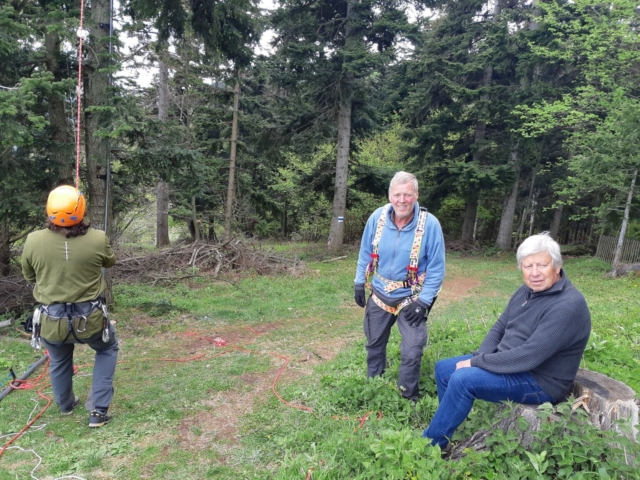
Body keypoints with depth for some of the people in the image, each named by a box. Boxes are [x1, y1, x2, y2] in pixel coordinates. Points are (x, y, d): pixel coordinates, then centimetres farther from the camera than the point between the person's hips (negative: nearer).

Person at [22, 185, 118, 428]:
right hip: (90, 319, -2)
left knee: (59, 361, 30)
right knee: (107, 349, 27)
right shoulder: (97, 239, -18)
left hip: (51, 321, 2)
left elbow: (29, 276, 5)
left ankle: (65, 404, 55)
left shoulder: (33, 241, -13)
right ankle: (98, 411, 21)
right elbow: (110, 261, 5)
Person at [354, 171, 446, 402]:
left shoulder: (430, 224, -20)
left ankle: (408, 398, 23)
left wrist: (424, 301, -15)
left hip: (412, 297, -3)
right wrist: (359, 283, 5)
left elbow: (436, 268, -13)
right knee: (374, 342, 19)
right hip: (380, 293, 3)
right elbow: (365, 253, 3)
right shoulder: (377, 218, -13)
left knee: (412, 352, -2)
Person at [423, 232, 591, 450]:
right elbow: (499, 328, 10)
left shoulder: (567, 306, -25)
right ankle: (447, 428, 18)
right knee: (443, 368, 6)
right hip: (508, 363, 10)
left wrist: (476, 362, -21)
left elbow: (529, 356, -30)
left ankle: (430, 445, -9)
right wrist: (480, 357, -9)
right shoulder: (527, 291, 4)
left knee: (462, 379, -25)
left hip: (539, 381, -9)